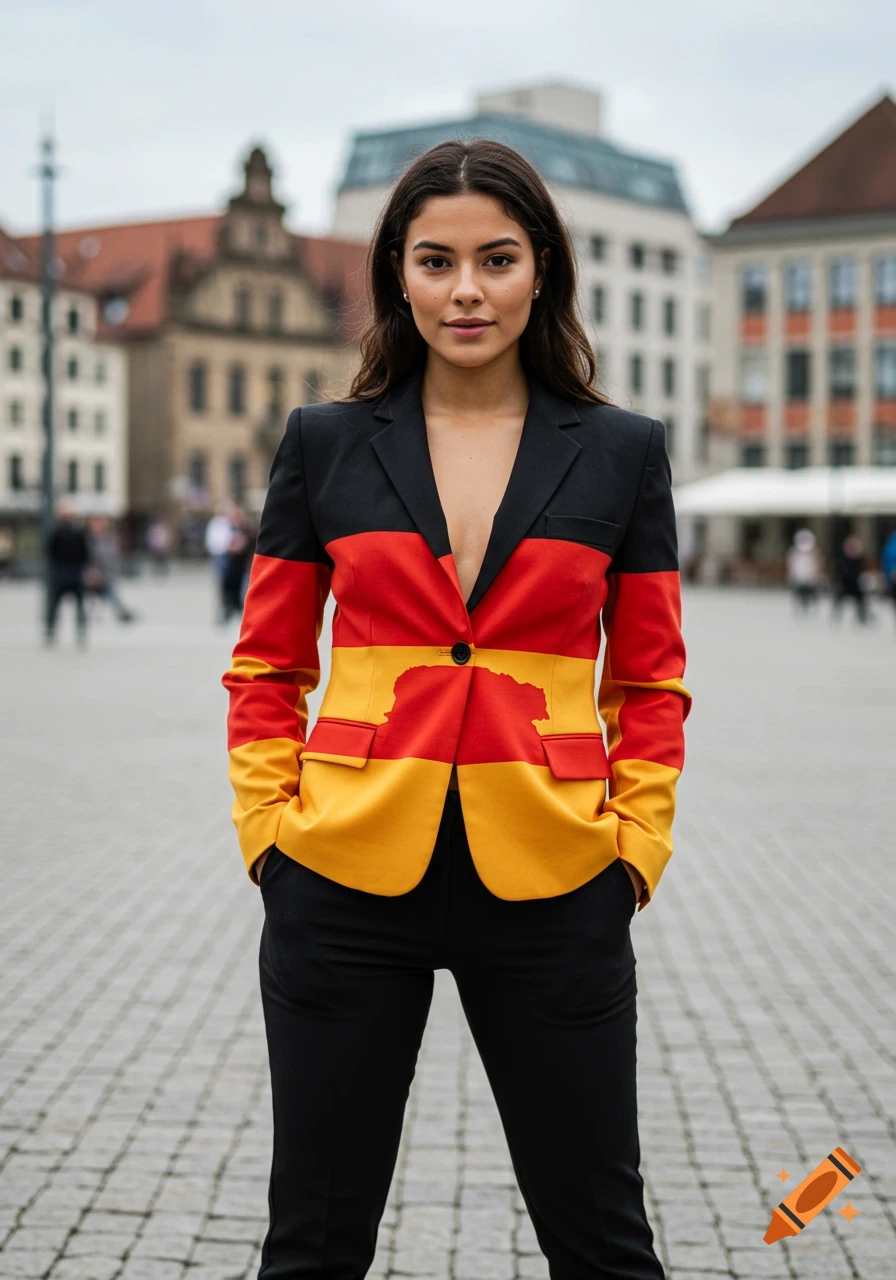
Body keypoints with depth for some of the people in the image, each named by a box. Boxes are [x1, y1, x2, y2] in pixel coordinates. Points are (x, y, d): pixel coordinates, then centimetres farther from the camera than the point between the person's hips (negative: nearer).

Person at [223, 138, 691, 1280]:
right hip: (347, 884, 1)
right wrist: (270, 836, -2)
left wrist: (634, 851, -2)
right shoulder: (325, 444, 4)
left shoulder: (622, 452, 4)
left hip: (549, 888, 0)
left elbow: (651, 683, 7)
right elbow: (265, 670, 8)